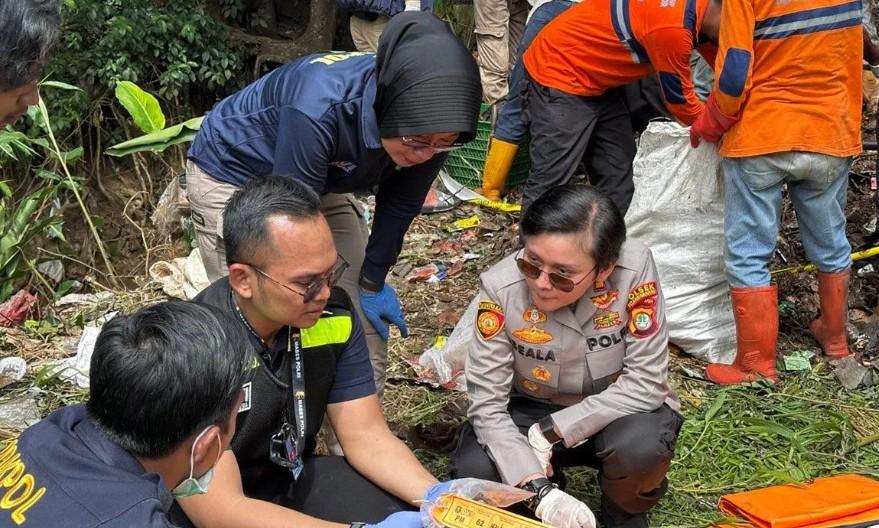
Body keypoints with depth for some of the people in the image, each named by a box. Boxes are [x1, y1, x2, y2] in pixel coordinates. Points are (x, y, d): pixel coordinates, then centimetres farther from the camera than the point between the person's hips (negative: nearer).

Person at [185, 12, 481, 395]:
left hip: (320, 183, 6)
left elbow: (399, 205, -6)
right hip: (231, 174, -5)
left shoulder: (429, 125, -24)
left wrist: (373, 282, 3)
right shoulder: (317, 110, -42)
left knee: (365, 316, 0)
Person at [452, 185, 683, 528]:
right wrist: (540, 491, -34)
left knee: (640, 445, -34)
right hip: (531, 411, 1)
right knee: (474, 473, -25)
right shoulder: (500, 287, -25)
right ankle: (548, 482, 10)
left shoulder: (634, 270, -28)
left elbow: (646, 382, -23)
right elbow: (487, 404, -22)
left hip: (617, 409, -1)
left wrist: (550, 432, -26)